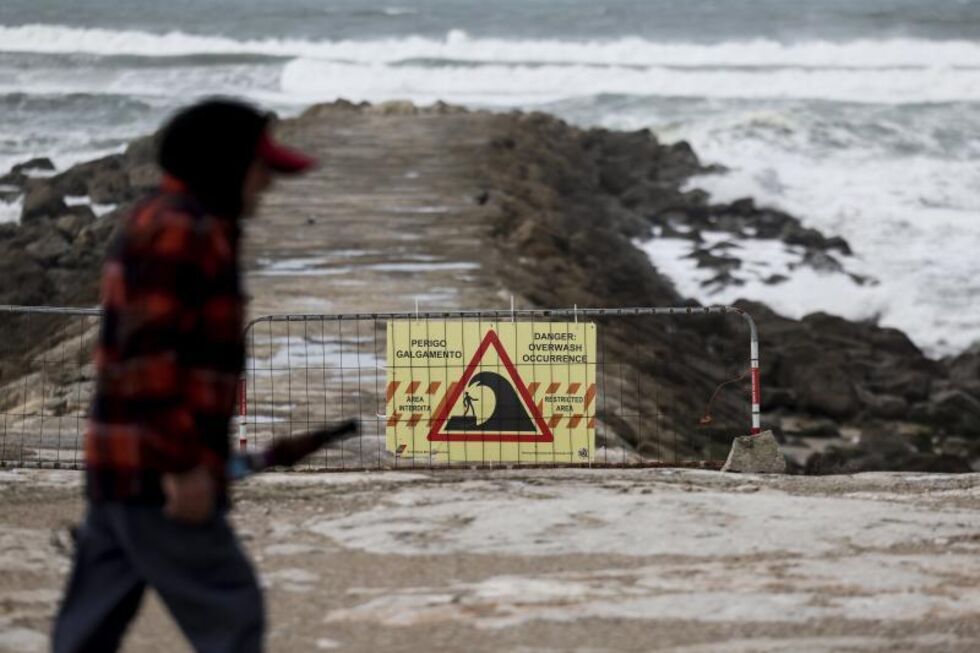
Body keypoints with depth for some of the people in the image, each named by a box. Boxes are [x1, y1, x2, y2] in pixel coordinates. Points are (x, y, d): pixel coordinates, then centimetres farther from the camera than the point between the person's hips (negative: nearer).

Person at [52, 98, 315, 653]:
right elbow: (150, 351, -21)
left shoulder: (152, 225, 20)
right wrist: (184, 462, -22)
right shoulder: (184, 231, -13)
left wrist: (198, 451, 25)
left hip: (120, 464, 11)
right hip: (156, 470, -11)